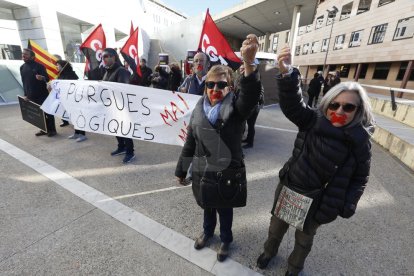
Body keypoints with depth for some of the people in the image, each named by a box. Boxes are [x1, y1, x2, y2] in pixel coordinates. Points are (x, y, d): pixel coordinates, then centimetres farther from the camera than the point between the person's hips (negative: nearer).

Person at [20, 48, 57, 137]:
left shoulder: (39, 66, -4)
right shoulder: (22, 67, 13)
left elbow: (47, 78, -11)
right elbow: (24, 82, 17)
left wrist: (42, 78, -36)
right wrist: (25, 94, 12)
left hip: (42, 94, -6)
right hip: (31, 96, 6)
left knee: (47, 112, -2)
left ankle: (52, 130, 5)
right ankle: (43, 129, 16)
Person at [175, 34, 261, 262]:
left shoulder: (235, 108, -12)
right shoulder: (199, 109, -2)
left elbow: (251, 95, -35)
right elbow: (190, 143, 3)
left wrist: (248, 63, -52)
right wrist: (181, 170, 9)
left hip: (227, 174, -3)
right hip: (202, 173, 4)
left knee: (225, 210, 21)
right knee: (207, 207, 27)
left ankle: (225, 239, 52)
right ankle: (207, 231, 58)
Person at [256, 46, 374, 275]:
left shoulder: (360, 140, -12)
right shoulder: (313, 121, -13)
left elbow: (360, 177, -2)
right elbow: (291, 104, -30)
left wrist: (347, 207, -9)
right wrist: (287, 73, -45)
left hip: (318, 202, 0)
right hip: (289, 189, 1)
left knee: (304, 238, 26)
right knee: (277, 226, 25)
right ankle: (269, 251, 57)